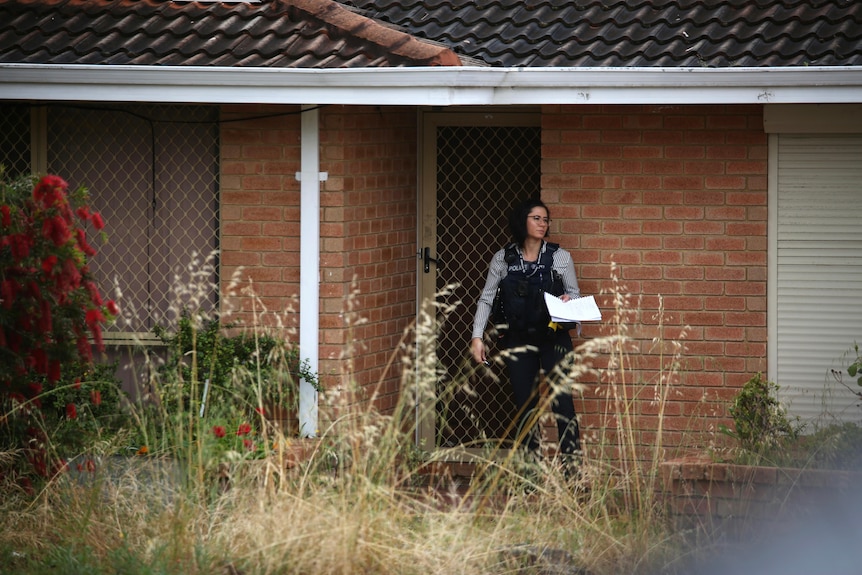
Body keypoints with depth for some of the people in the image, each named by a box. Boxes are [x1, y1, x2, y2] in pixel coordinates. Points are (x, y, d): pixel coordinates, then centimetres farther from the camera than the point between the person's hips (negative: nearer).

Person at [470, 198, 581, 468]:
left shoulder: (560, 257, 1)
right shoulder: (503, 259, 1)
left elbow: (575, 293, 12)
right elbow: (486, 299, 6)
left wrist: (569, 301, -12)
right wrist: (477, 336, -2)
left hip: (553, 337, -1)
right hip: (518, 339, 1)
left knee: (561, 401, -11)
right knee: (525, 405, 4)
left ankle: (571, 467, -9)